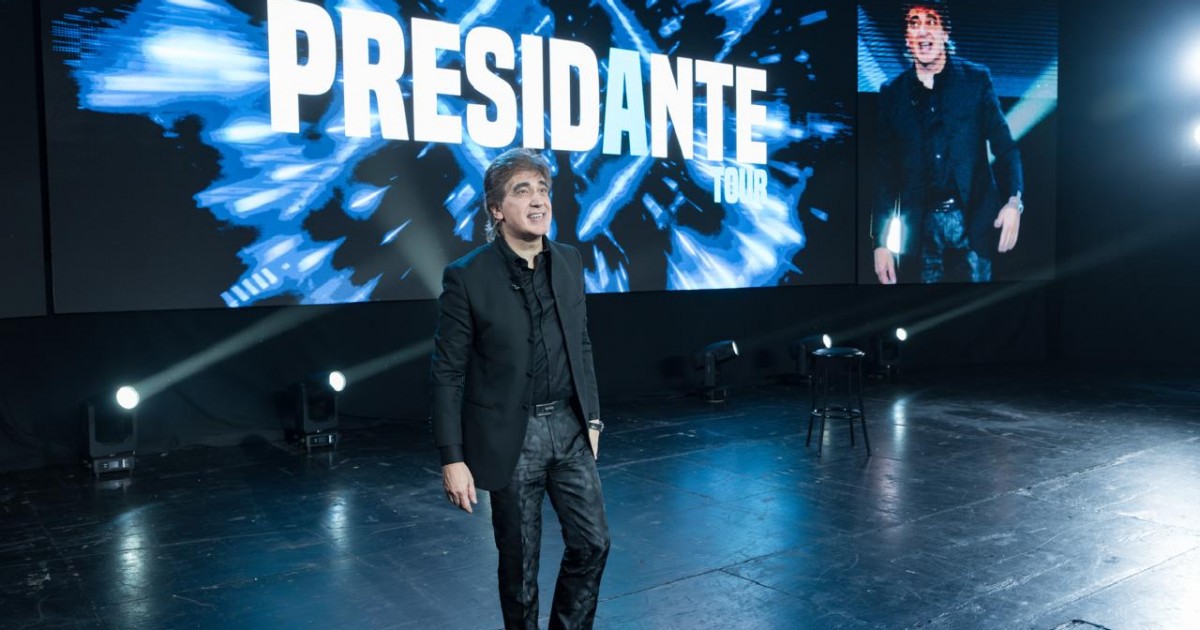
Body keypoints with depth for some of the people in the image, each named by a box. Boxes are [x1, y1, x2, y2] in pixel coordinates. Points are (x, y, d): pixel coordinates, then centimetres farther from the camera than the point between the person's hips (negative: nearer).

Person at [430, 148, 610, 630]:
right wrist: (452, 459, -12)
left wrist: (592, 417, 11)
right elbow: (448, 374, -10)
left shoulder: (569, 262, 3)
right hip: (510, 436, -4)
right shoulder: (467, 277, -12)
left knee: (592, 543, 7)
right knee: (519, 561, 9)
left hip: (568, 427, 5)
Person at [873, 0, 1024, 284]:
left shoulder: (976, 79, 3)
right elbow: (886, 173, 6)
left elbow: (1004, 145, 2)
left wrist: (1013, 201, -14)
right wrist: (881, 242, 2)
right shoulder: (892, 92, 5)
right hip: (921, 227, 1)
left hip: (973, 221, -1)